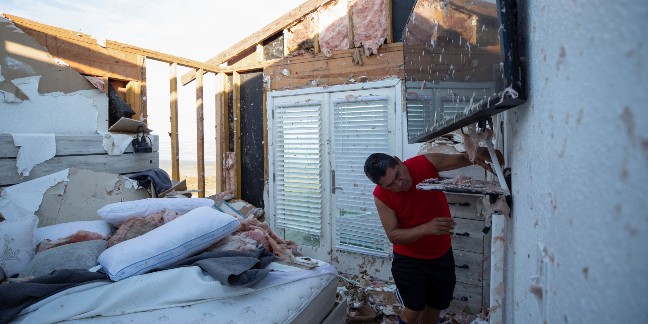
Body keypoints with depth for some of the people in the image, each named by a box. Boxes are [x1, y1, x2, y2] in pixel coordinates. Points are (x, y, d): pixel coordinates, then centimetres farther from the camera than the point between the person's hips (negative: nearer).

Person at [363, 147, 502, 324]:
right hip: (408, 260, -3)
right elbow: (393, 235, -21)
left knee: (434, 309, 17)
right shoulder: (381, 195, -22)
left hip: (442, 256, 3)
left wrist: (476, 156, -29)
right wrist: (427, 228, -35)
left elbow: (461, 159, -5)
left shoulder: (426, 163, -19)